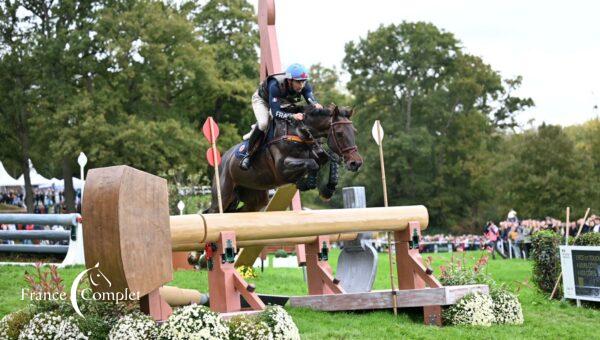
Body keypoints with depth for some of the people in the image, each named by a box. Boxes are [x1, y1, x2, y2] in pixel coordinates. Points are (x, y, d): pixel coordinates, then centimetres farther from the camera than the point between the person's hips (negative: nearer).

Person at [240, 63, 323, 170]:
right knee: (263, 123, -31)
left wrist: (316, 105, -65)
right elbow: (276, 112, -50)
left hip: (284, 102, 7)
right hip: (262, 100, -7)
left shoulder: (304, 86, -31)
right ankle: (248, 154, -16)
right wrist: (293, 116, -67)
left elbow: (311, 100, -39)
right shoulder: (275, 85, -46)